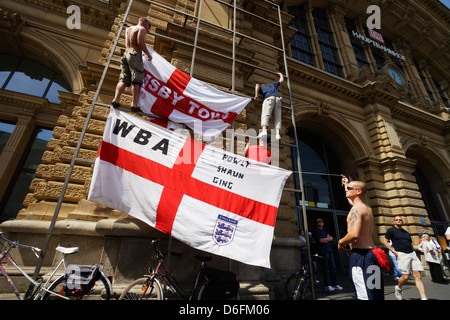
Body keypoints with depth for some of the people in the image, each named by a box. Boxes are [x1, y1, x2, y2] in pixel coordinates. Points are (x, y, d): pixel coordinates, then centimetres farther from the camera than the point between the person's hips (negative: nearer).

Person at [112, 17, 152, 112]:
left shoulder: (129, 29, 28)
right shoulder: (141, 29, 4)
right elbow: (140, 42, -13)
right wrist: (148, 54, -5)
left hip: (125, 54, 7)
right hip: (135, 54, -7)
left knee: (123, 80, -2)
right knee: (136, 80, -14)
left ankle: (116, 99, -18)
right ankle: (134, 104, -24)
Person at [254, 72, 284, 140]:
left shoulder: (261, 87, 31)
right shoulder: (272, 84, 41)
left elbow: (257, 85, 8)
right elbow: (282, 80, 51)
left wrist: (256, 95, -2)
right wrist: (280, 74, 70)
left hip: (268, 99, -3)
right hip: (277, 99, 3)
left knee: (265, 116, -19)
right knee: (277, 118, -3)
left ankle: (264, 132, -41)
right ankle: (277, 134, -22)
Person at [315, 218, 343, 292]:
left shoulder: (325, 231, 23)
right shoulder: (317, 231, 0)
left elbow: (331, 238, 11)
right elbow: (321, 240, -10)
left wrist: (325, 239, -6)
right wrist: (328, 238, 2)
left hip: (329, 250, 7)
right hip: (323, 251, -7)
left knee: (333, 268, 7)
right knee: (325, 269, -5)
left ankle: (334, 284, 15)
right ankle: (327, 285, 2)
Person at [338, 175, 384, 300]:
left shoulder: (356, 209, -14)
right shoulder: (367, 208, 15)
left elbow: (354, 234, -25)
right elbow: (351, 200, 37)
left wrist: (341, 242, -7)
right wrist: (346, 184, 47)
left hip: (359, 254, -10)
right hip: (372, 251, 10)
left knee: (365, 296, -6)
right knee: (376, 295, 16)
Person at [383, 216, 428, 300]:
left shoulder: (406, 233, 20)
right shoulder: (391, 230, 2)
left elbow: (411, 244, 27)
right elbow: (385, 241, -1)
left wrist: (413, 252, 10)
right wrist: (394, 251, -9)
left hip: (412, 254, 6)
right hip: (402, 255, -6)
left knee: (418, 276, -5)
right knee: (406, 276, -8)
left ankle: (424, 298, -5)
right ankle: (398, 288, 19)